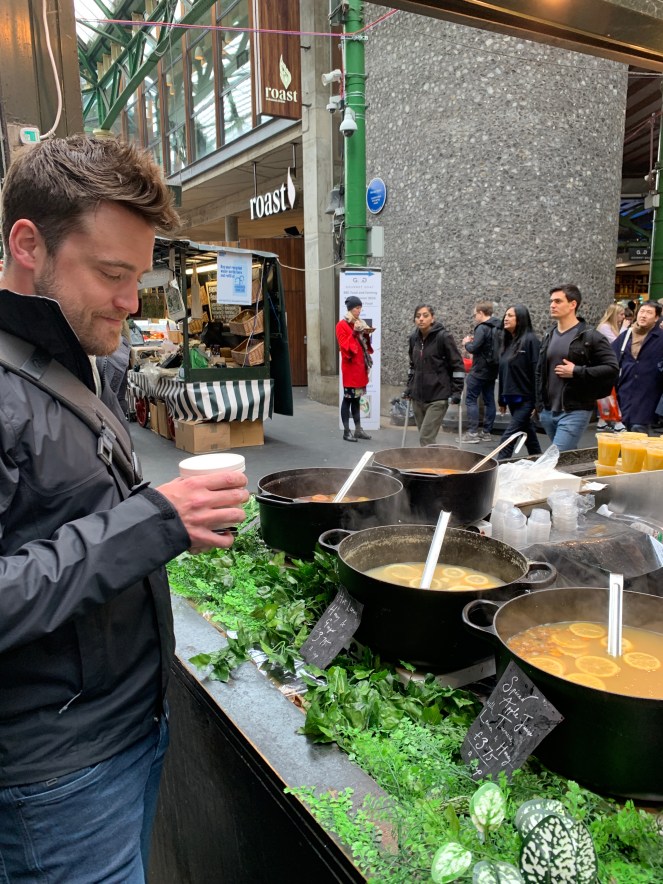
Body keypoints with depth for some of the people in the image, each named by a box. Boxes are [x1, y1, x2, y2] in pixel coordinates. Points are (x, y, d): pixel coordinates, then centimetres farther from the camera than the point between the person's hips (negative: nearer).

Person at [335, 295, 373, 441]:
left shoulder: (360, 323, 15)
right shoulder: (342, 325, -8)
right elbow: (345, 346, -16)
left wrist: (366, 335, 1)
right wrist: (354, 333, -23)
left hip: (361, 366, 7)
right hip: (350, 367, -7)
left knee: (357, 399, 11)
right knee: (348, 398, -3)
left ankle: (358, 429, 16)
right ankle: (346, 431, 1)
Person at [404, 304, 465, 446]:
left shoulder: (443, 337, -10)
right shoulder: (414, 338, 7)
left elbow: (458, 365, -8)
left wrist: (456, 392, -11)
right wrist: (409, 387, 17)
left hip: (438, 397, -6)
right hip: (417, 397, 6)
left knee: (425, 439, -12)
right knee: (425, 438, 11)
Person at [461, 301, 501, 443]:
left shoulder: (482, 328, -16)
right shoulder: (498, 327, 11)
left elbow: (473, 348, -21)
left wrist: (467, 343, 0)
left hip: (479, 371, -9)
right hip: (492, 370, 9)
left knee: (471, 399, -3)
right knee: (489, 400, 10)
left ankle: (472, 432, -5)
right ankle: (487, 432, 15)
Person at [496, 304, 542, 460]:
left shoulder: (530, 340, -12)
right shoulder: (508, 342, 12)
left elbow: (538, 373, -16)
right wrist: (502, 400, 16)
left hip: (525, 400, -8)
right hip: (512, 399, 8)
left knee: (507, 439, -10)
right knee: (530, 438, 17)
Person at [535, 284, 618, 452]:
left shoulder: (590, 336, -7)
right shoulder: (548, 337, 13)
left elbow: (612, 368, -13)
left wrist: (577, 372, -19)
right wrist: (539, 405, 13)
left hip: (575, 412, -6)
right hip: (548, 411, 7)